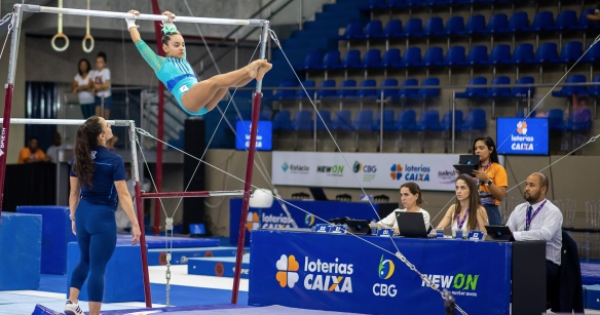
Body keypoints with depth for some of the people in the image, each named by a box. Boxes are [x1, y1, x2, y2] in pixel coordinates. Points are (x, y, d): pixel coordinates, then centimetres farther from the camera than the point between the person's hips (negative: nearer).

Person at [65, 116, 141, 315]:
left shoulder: (78, 159, 2)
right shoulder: (114, 161, -14)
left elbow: (74, 192, 9)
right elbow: (123, 196, -14)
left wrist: (73, 218, 21)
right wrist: (134, 224, -8)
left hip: (83, 215, 6)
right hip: (103, 217, -6)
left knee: (86, 261, 25)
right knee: (97, 267, -1)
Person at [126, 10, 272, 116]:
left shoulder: (183, 61, 32)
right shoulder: (160, 63, 13)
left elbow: (178, 39, 47)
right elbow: (140, 43, 13)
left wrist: (170, 25, 50)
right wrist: (131, 24, 21)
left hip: (203, 104, 8)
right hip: (187, 100, -8)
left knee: (227, 81, -17)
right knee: (215, 81, -30)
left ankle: (253, 73, -42)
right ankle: (248, 70, -49)